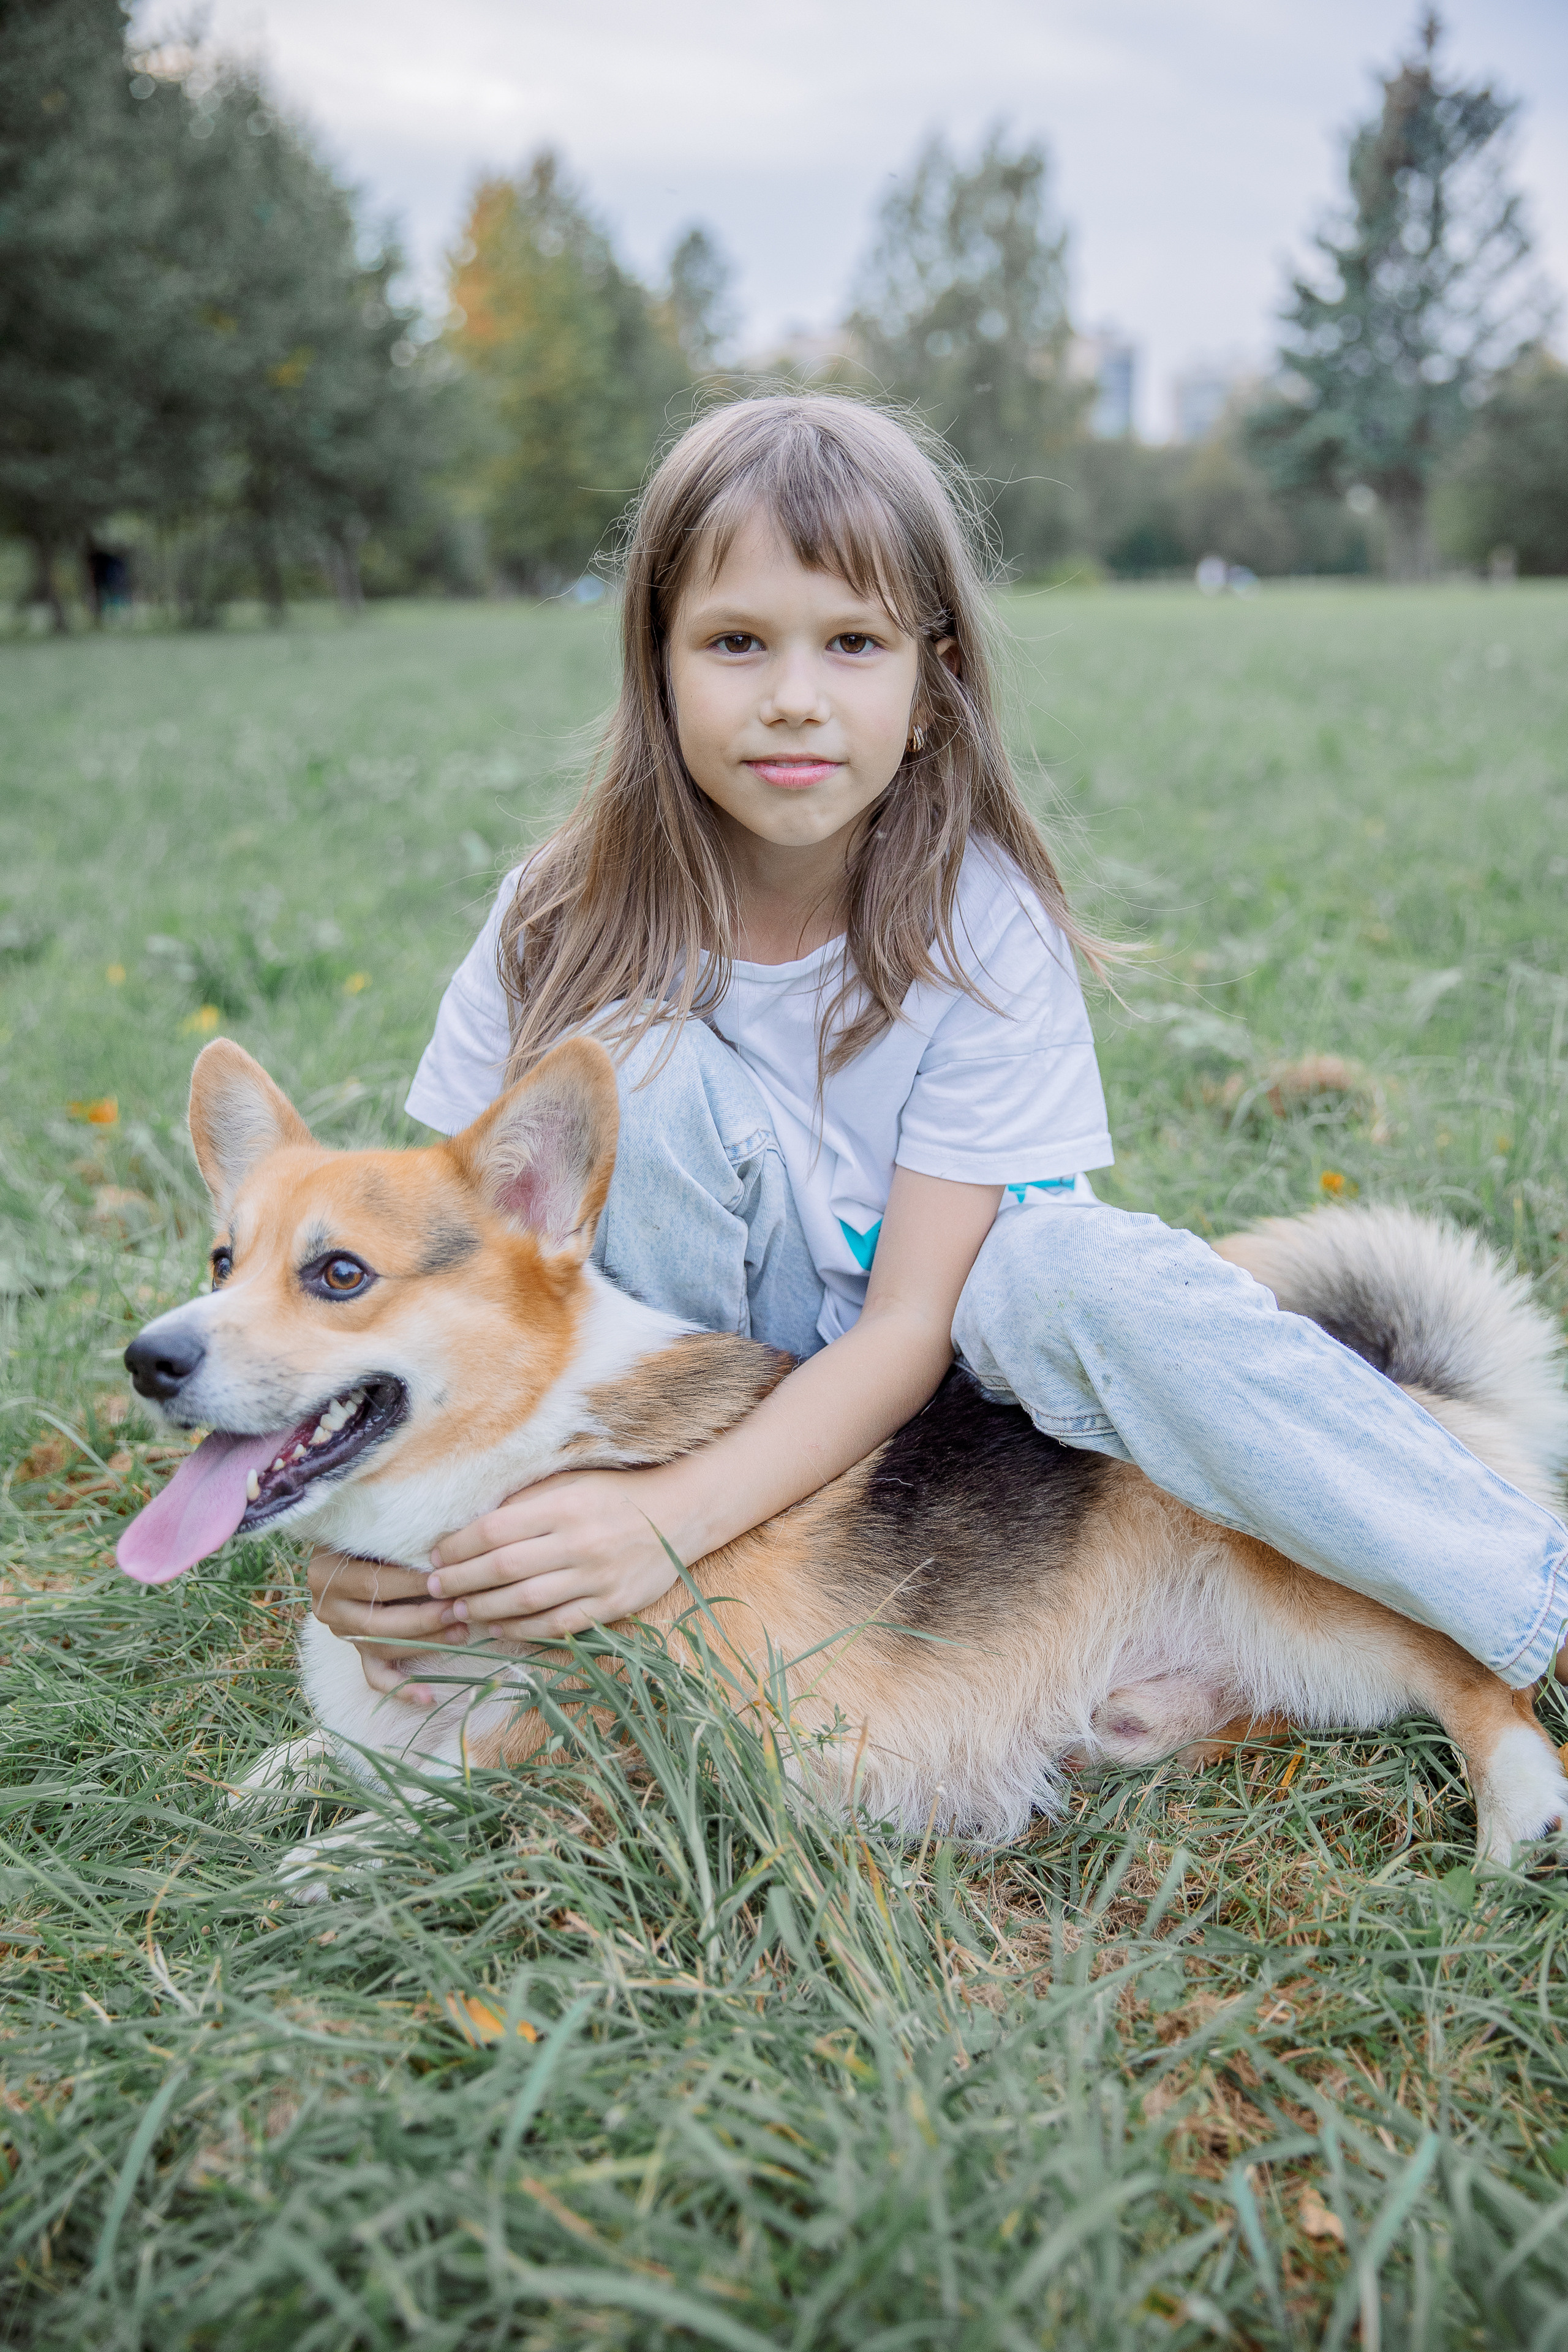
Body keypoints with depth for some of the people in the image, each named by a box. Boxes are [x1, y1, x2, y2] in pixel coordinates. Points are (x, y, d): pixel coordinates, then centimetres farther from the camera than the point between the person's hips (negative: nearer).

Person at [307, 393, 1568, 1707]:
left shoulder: (984, 933, -18)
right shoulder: (562, 931, -14)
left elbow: (912, 1320, -21)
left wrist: (676, 1517, -36)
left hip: (907, 1394, 0)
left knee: (1079, 1274, -33)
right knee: (647, 1064, -26)